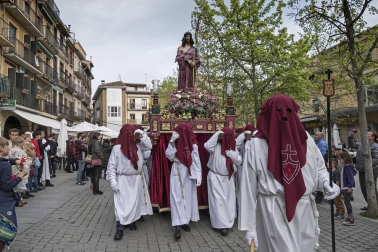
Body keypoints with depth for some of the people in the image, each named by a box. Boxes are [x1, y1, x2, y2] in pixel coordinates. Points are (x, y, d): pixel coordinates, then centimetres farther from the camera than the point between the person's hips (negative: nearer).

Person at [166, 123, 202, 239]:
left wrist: (198, 176, -10)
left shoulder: (192, 144, -4)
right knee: (177, 198, -6)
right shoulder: (175, 143, 0)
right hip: (177, 173, -1)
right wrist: (172, 142, -18)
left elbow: (196, 160, -4)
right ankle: (178, 226, -8)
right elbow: (169, 156, -9)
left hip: (189, 174, 1)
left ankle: (185, 222, 26)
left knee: (189, 197, 10)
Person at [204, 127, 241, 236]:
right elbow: (207, 146, -30)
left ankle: (228, 221, 30)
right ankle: (222, 225, -1)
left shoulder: (233, 148, 4)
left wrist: (232, 154, -18)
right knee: (218, 201, -5)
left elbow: (239, 161, 0)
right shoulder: (216, 146, -9)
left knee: (229, 200, 11)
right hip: (215, 177, -4)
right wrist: (216, 134, -25)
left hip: (228, 178, 5)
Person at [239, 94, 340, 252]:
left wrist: (326, 183, -7)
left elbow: (319, 168, 17)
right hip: (273, 213, -4)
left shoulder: (306, 139, 4)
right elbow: (249, 187, -7)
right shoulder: (256, 145, -8)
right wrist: (249, 226, -6)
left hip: (304, 211, 5)